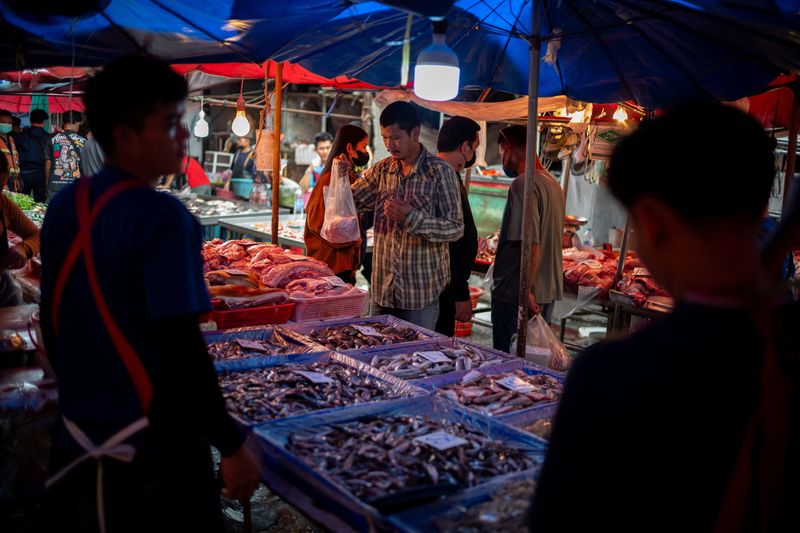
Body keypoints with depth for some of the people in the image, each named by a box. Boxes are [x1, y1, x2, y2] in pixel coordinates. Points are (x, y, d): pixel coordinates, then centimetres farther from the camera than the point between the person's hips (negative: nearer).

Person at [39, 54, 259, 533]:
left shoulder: (64, 207, 2)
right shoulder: (161, 217, -20)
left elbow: (52, 325, 11)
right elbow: (183, 350, -23)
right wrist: (232, 445, -15)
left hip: (80, 442, 7)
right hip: (152, 448, -7)